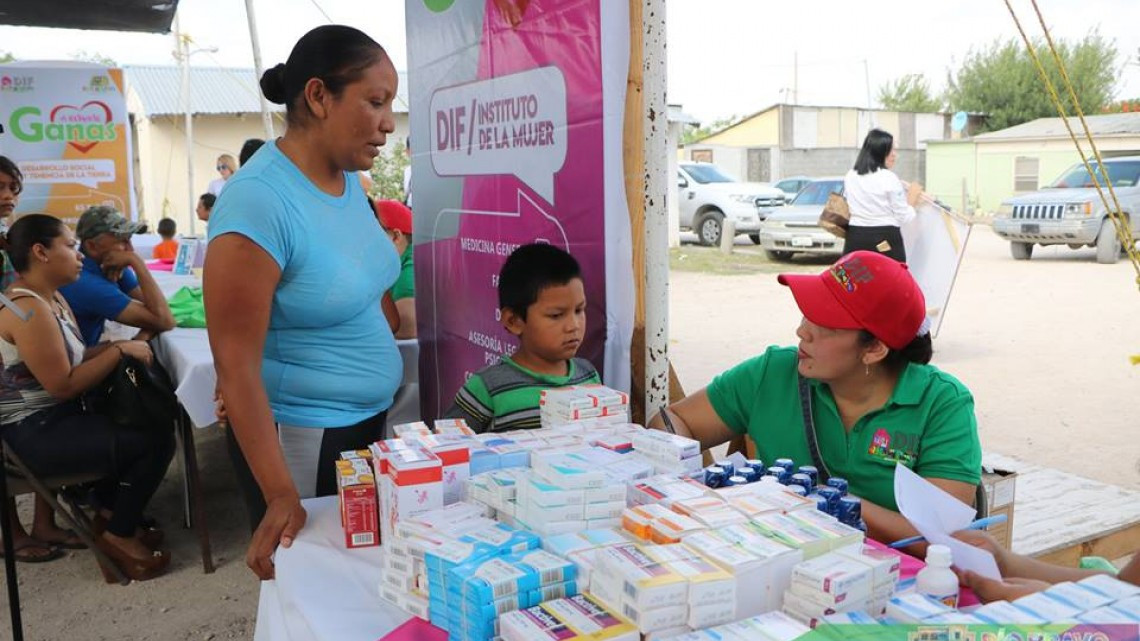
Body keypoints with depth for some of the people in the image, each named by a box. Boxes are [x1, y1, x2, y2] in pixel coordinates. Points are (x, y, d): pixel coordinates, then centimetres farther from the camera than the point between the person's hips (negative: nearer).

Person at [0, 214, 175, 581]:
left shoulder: (51, 298, 9)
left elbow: (74, 359, 9)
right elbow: (63, 385, -24)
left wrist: (121, 346, -7)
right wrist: (119, 351, -19)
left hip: (53, 420, 10)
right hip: (35, 435, -10)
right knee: (156, 442, -15)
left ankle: (110, 512, 22)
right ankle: (118, 536, 2)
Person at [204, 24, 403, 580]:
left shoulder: (348, 178, 0)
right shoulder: (259, 202, -23)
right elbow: (235, 366, -22)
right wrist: (282, 497, -22)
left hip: (369, 419, 8)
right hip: (301, 438, -7)